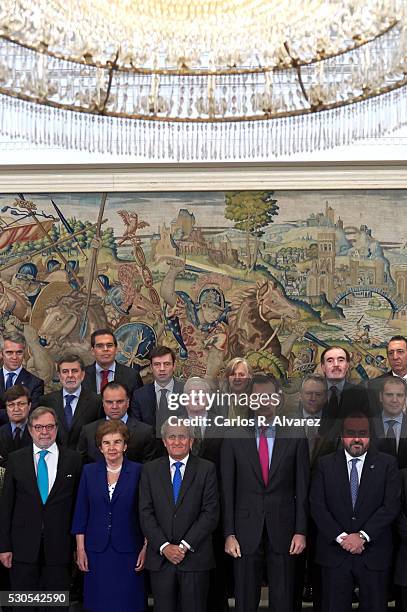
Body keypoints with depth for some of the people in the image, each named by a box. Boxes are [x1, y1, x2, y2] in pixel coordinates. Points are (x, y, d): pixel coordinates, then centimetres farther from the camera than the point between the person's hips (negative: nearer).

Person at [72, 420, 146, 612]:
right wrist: (80, 549, 1)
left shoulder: (138, 472, -3)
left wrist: (146, 548, -5)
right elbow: (81, 513, 4)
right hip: (97, 551, 2)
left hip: (128, 551, -2)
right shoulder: (89, 471, 3)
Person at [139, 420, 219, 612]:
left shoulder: (206, 469, 1)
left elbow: (210, 513, -5)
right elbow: (146, 513, 1)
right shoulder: (150, 470, 6)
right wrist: (164, 546, -10)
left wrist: (185, 545, -11)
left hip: (195, 557, -1)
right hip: (160, 556, 1)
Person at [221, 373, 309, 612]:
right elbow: (227, 490, 2)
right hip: (246, 532, 0)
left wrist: (301, 531, -2)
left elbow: (302, 489, 3)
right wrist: (229, 534, -3)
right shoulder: (233, 439, 3)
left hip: (283, 531, 0)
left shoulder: (296, 438, 3)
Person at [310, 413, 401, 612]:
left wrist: (362, 536, -14)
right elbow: (317, 506, -2)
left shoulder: (387, 464, 2)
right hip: (334, 552, 0)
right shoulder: (325, 464, 4)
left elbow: (391, 506, -6)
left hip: (374, 553, 0)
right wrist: (340, 537, -13)